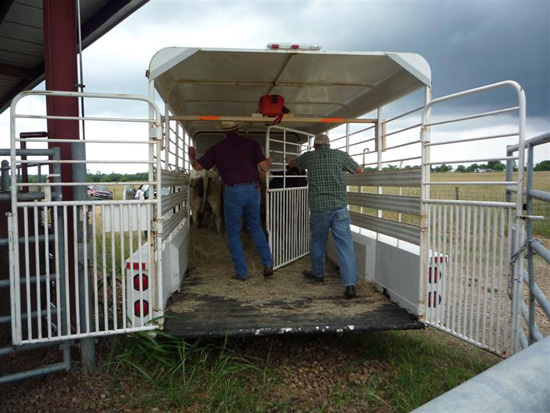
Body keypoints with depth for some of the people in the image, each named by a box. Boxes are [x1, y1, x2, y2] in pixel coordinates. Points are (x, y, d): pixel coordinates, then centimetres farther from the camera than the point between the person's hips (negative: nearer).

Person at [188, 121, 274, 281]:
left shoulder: (217, 148, 2)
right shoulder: (251, 143, 1)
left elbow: (197, 166, 9)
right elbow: (264, 167, -3)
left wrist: (191, 156, 30)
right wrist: (269, 161, 20)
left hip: (233, 192, -2)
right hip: (253, 189, 2)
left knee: (233, 232, 11)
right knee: (255, 227, 21)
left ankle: (242, 272, 12)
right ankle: (268, 263, 14)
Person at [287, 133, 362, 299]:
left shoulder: (308, 156, 10)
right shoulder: (339, 155, 7)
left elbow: (292, 164, 30)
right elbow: (358, 170, 19)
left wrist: (289, 160, 55)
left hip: (319, 207, 1)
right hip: (339, 206, 0)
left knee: (318, 241, 20)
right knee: (345, 244, -1)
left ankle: (317, 273, 38)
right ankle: (350, 284, -8)